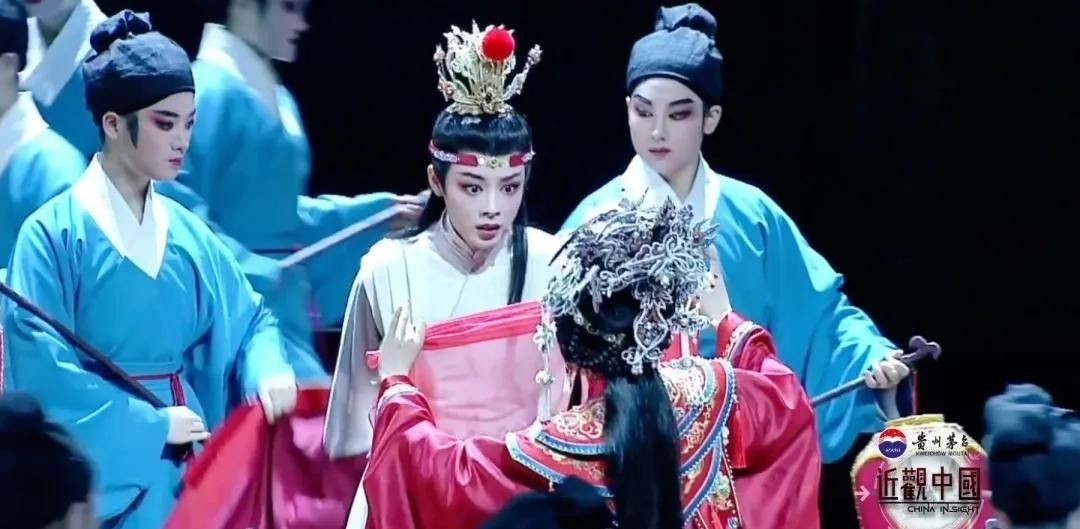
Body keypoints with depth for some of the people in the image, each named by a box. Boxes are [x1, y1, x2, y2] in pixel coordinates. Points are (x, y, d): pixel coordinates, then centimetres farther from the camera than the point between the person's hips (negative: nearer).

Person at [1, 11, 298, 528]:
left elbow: (249, 318, 16)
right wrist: (150, 425, -14)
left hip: (185, 468, 5)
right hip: (102, 472, -5)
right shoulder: (54, 233, -9)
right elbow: (41, 369, -14)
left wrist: (269, 373, -7)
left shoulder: (187, 233, 9)